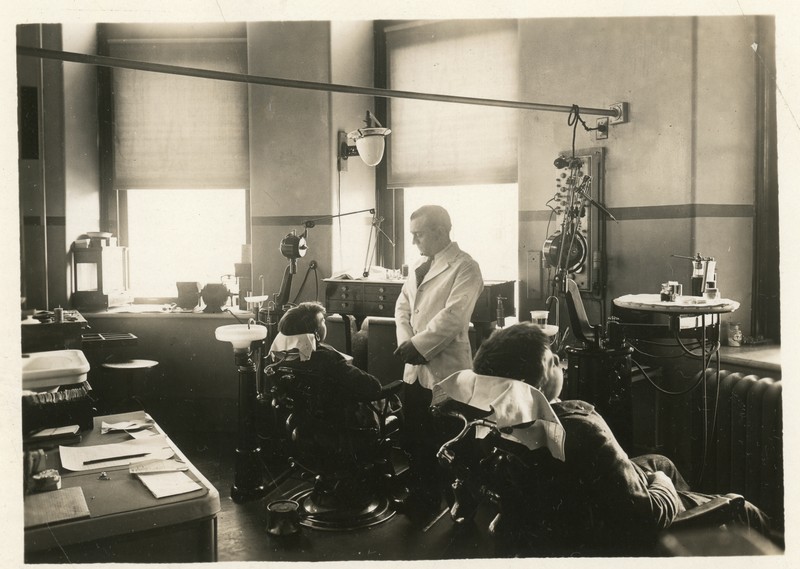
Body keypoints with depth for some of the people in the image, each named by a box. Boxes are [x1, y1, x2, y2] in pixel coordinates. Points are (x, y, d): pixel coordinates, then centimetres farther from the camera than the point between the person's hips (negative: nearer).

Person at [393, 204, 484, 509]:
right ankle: (420, 496, 33)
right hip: (415, 367, 7)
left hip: (445, 369, -7)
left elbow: (452, 317, -21)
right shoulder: (419, 265, 14)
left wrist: (417, 345, -16)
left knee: (444, 444, 5)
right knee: (414, 438, 15)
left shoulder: (465, 267, -12)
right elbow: (403, 306, 10)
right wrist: (406, 343, -7)